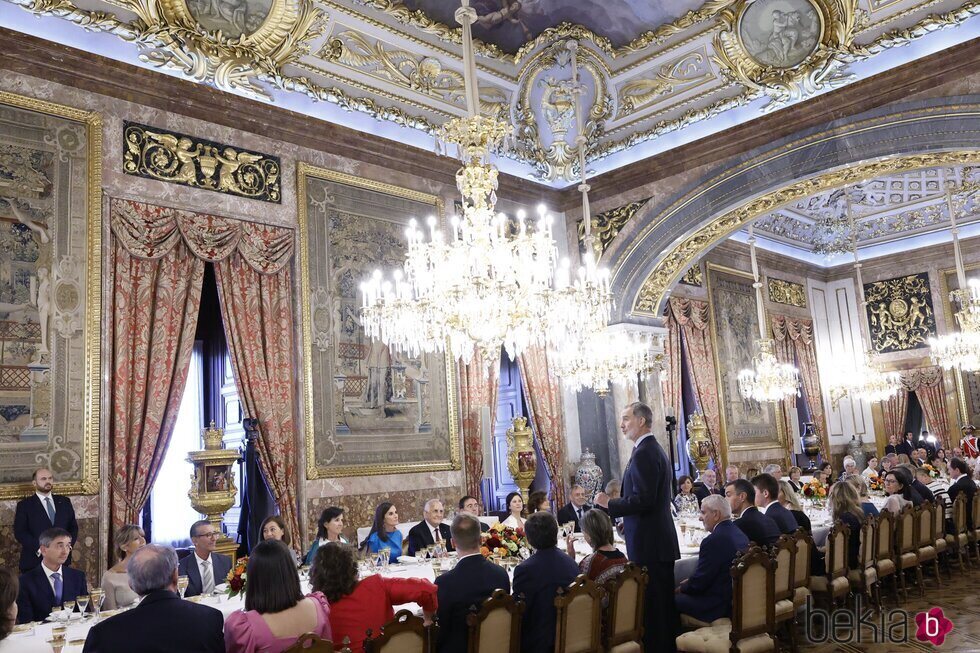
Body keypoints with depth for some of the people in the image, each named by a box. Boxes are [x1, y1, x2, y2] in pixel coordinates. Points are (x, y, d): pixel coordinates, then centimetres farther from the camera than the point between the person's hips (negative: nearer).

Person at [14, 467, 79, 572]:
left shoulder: (64, 501, 13)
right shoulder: (24, 505, 2)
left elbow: (73, 526, 12)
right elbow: (20, 532, -6)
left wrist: (68, 544, -7)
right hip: (35, 562, -3)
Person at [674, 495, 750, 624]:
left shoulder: (714, 540, -22)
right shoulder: (738, 533, 6)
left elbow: (698, 583, -16)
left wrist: (680, 588, 2)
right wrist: (690, 582, 13)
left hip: (719, 606, -9)